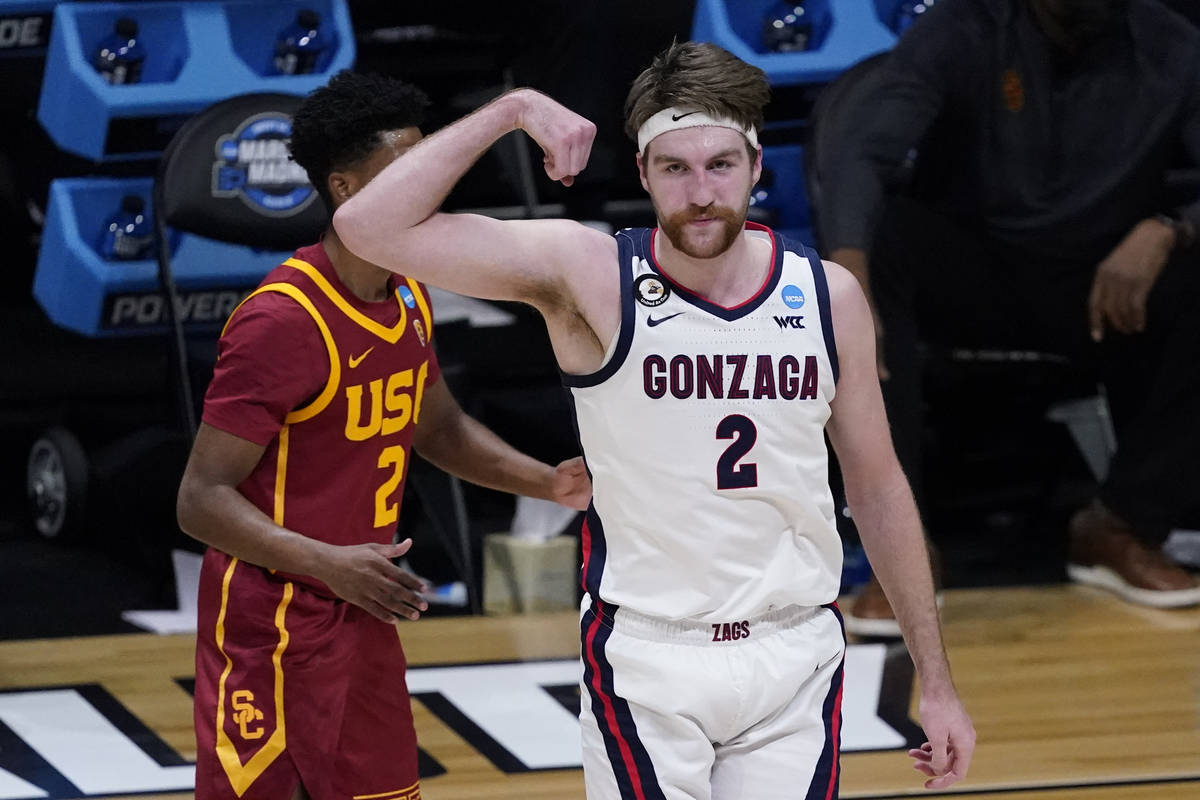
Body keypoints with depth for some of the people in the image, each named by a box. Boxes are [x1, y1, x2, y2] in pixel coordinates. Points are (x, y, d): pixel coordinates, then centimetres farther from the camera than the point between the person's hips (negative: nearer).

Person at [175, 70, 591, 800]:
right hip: (271, 629, -9)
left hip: (362, 618, 9)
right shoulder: (282, 322, -22)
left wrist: (545, 482, 8)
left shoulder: (409, 302, 5)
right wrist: (329, 564, -34)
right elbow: (202, 500, -23)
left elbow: (438, 429, 24)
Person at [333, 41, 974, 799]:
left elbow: (878, 485, 10)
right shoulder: (589, 276, -9)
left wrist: (936, 681, 10)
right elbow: (372, 227, -17)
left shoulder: (828, 296, -1)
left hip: (795, 656, 3)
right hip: (645, 659, -3)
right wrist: (513, 110, -18)